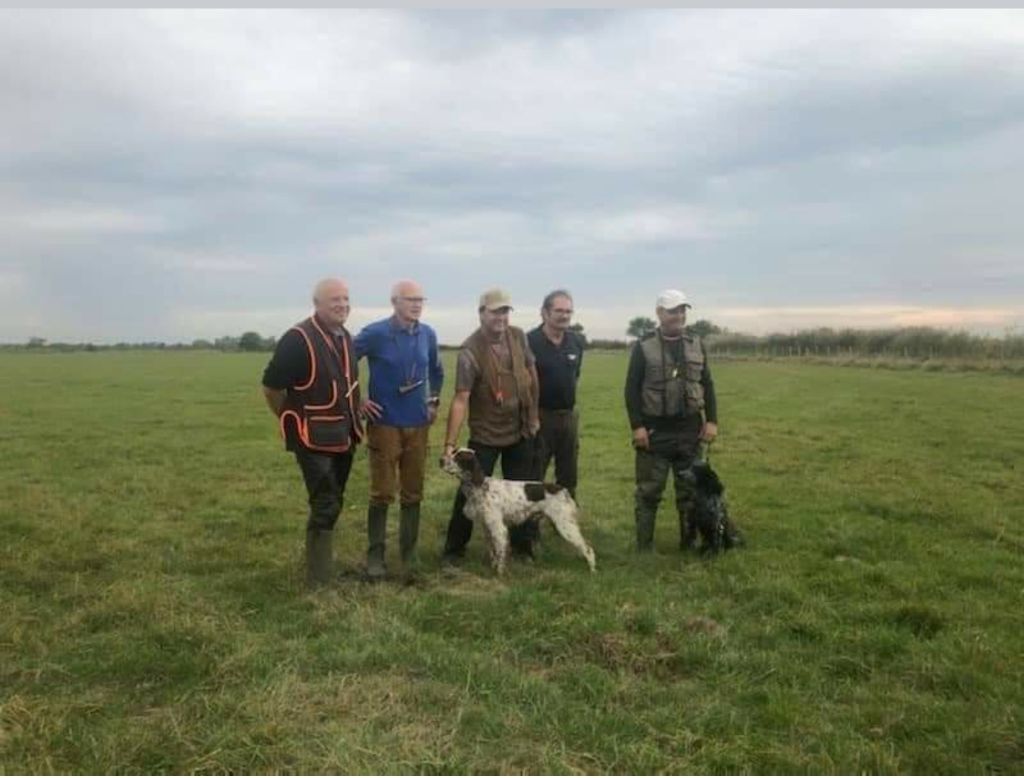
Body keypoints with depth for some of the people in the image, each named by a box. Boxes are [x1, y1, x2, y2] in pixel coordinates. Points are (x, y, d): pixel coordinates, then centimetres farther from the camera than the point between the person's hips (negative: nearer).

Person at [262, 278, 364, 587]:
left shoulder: (346, 337, 9)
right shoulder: (298, 339, -17)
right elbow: (271, 388, -12)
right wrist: (294, 421, -1)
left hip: (343, 436, 8)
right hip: (314, 437, -8)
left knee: (332, 503, 17)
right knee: (325, 506, -9)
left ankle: (321, 558, 34)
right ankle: (319, 580, 0)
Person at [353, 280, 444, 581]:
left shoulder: (428, 334, 4)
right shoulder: (374, 334, -11)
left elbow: (436, 370, 22)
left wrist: (434, 401, 14)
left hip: (418, 425, 4)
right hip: (384, 424, -4)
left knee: (413, 493, 10)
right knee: (382, 493, -1)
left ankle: (409, 555, 21)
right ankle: (375, 556, 11)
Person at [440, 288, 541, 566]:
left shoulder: (518, 337, -4)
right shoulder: (470, 351, -20)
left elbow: (531, 372, 10)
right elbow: (460, 399, -25)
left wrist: (534, 414, 10)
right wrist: (450, 444, -30)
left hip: (521, 431, 5)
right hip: (485, 434, -4)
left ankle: (522, 543, 29)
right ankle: (454, 549, 15)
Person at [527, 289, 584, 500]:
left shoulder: (577, 342, 3)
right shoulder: (529, 341, -15)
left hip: (569, 416, 6)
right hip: (539, 417, -5)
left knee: (568, 477, 15)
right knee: (533, 478, 3)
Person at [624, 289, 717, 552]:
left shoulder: (696, 344, 8)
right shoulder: (644, 346, -4)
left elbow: (707, 385, 11)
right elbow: (632, 389, -6)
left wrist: (712, 421, 2)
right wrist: (637, 425, -12)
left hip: (690, 430, 4)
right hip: (654, 430, -3)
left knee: (690, 490, 10)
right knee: (649, 492, 3)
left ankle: (690, 542, 21)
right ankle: (644, 546, 12)